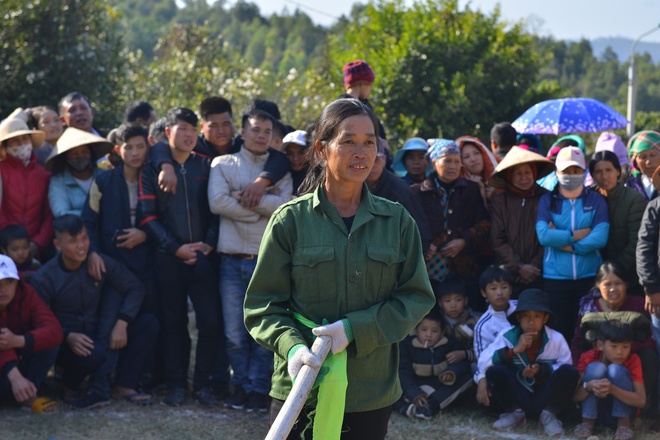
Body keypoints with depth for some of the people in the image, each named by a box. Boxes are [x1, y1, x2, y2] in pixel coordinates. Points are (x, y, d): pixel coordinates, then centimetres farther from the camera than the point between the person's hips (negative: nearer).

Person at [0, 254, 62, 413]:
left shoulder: (26, 294, -14)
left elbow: (55, 331, -29)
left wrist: (19, 341, -45)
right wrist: (15, 376, -54)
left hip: (20, 361, 3)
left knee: (48, 343, -26)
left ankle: (28, 394, -13)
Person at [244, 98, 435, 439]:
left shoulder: (397, 220, 5)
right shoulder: (290, 219, -1)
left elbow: (417, 296, 1)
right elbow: (262, 304, 0)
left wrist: (355, 330, -13)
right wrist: (292, 346, -19)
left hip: (373, 391, 2)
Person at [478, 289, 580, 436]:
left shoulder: (556, 339, -9)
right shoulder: (506, 336, -9)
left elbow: (566, 367, -10)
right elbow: (483, 363, -19)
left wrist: (542, 370, -26)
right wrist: (514, 351, -27)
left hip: (545, 397, 0)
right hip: (518, 397, 0)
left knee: (570, 372, -26)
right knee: (495, 371, -26)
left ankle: (548, 414, -3)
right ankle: (515, 412, 0)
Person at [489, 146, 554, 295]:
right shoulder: (499, 200, 6)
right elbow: (497, 241, 2)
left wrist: (535, 266, -6)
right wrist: (518, 267, -6)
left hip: (539, 277, 0)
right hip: (509, 276, 0)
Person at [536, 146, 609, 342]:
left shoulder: (596, 200, 6)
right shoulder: (547, 200, 6)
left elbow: (600, 238, -9)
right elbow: (543, 235, -11)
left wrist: (561, 241, -10)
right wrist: (579, 234, -9)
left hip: (590, 276, 0)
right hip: (555, 279, 0)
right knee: (559, 333, 4)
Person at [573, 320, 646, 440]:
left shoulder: (632, 360, -14)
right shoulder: (588, 358, -12)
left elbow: (641, 401, -23)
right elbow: (574, 396, -17)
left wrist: (612, 389, -39)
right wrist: (589, 386, -40)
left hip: (622, 412, -1)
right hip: (595, 411, 1)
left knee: (616, 369, -25)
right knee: (595, 367, -24)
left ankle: (624, 422, -14)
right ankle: (588, 421, -14)